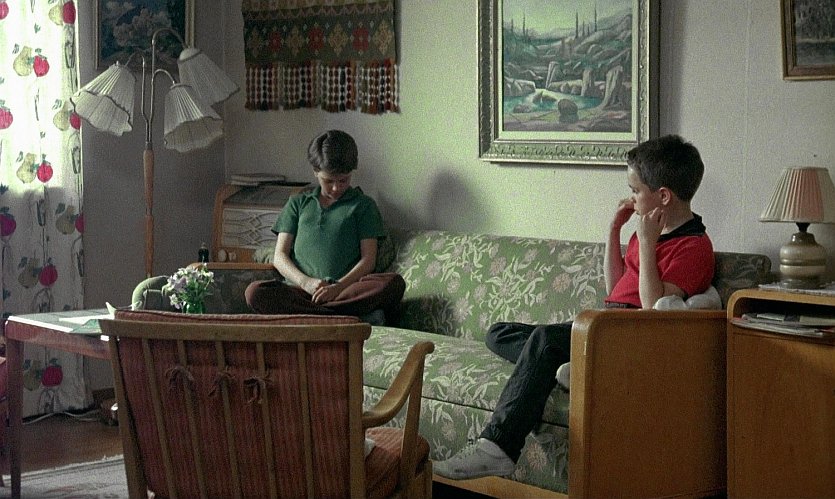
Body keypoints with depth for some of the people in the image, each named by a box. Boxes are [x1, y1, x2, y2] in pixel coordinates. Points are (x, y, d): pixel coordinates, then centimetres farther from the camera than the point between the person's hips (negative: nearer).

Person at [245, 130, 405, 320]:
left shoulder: (363, 205, 18)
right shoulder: (298, 203, 23)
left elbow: (368, 259, 8)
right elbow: (280, 256, 14)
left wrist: (339, 286, -12)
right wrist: (305, 282, -7)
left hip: (347, 287, -1)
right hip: (300, 288, 1)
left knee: (395, 283, -31)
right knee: (254, 292, -31)